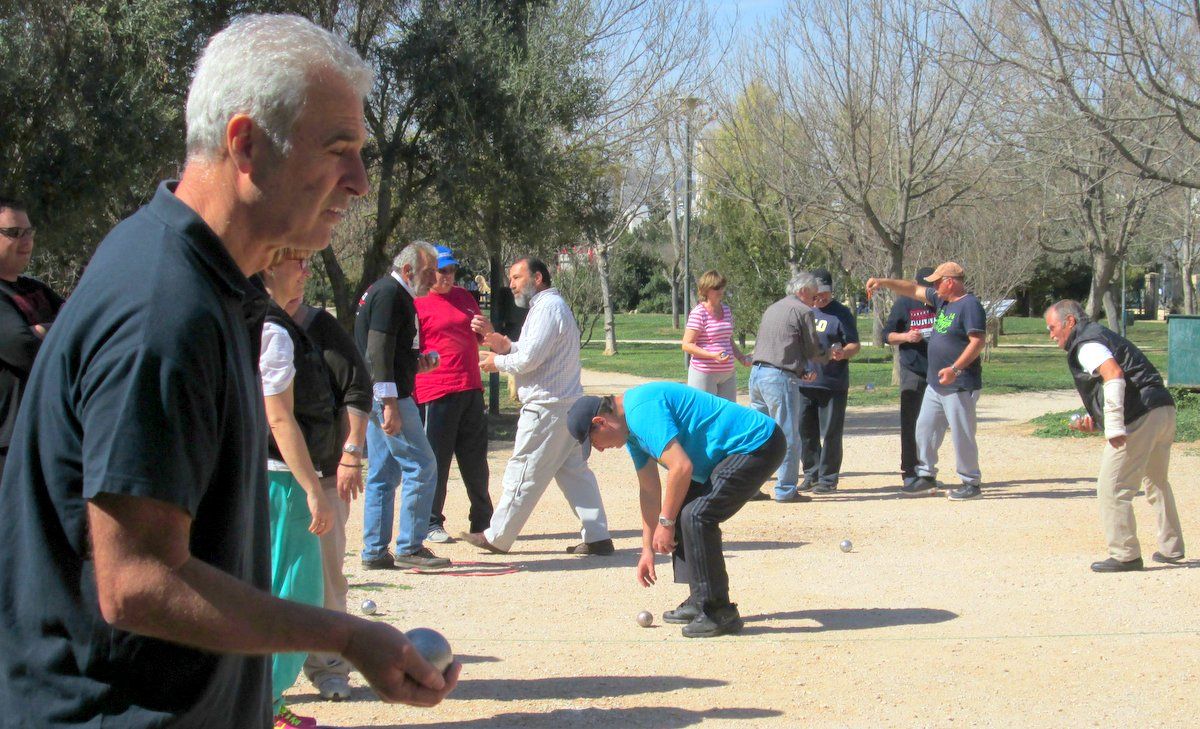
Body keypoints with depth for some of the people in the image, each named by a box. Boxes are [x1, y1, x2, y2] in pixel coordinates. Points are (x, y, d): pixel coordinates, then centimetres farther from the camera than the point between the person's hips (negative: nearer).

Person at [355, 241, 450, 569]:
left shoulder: (388, 293, 20)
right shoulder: (390, 293, -12)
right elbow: (379, 351, -20)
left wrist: (417, 362, 10)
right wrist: (390, 404, -24)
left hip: (378, 397, 11)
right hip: (388, 395, -11)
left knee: (383, 474, 11)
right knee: (422, 467, -8)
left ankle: (375, 551, 13)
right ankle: (410, 548, -5)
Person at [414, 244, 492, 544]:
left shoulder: (464, 297, 16)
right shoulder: (416, 303, -4)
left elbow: (480, 336, 26)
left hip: (471, 390, 6)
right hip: (435, 394, -6)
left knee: (476, 459, 13)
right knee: (435, 460, -2)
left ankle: (482, 521, 23)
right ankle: (432, 524, 8)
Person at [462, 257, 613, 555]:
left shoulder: (548, 308, -14)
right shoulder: (550, 306, 19)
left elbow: (529, 359, -19)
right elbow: (532, 352, 18)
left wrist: (497, 362, -2)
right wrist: (501, 342, 5)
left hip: (546, 406, -10)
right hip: (566, 404, 10)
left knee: (523, 473, -2)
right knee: (574, 470, 9)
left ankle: (497, 538, 6)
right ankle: (597, 536, 8)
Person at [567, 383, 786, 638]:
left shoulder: (641, 411, -20)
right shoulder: (632, 425, 13)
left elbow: (681, 467, -26)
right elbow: (650, 490, 20)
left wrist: (666, 522, -13)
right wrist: (648, 549, 21)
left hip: (757, 444, -11)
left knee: (696, 516, -19)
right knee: (680, 513, 15)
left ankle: (720, 613, -11)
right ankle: (700, 601, 21)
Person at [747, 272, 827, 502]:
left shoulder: (771, 309, 21)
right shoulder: (803, 311, -3)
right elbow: (813, 351, -2)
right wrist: (830, 354, 22)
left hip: (757, 372, 8)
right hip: (781, 377, -8)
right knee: (788, 436, -1)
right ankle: (786, 489, 1)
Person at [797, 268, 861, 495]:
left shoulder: (841, 313, -4)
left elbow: (855, 345, -7)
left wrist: (843, 353, -27)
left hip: (832, 385, -5)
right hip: (804, 383, 5)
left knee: (830, 433, -2)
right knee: (806, 432, 11)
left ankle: (828, 478, 5)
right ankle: (811, 474, 22)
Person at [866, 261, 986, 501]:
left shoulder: (970, 306, -15)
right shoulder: (942, 300, 12)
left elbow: (977, 342, -22)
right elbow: (914, 290, 22)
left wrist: (955, 368, -29)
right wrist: (883, 282, 14)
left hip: (960, 386, -10)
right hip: (936, 383, 10)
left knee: (962, 434, -4)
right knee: (925, 429, 14)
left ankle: (971, 483, 6)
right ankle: (926, 476, 24)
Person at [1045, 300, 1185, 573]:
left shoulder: (1086, 344, -5)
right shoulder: (1101, 335, 25)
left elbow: (1114, 375, -23)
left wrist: (1113, 427, -26)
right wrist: (1095, 421, 21)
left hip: (1141, 417, -11)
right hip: (1164, 410, 11)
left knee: (1112, 489, -4)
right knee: (1156, 483, 26)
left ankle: (1125, 555, -1)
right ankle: (1171, 549, 33)